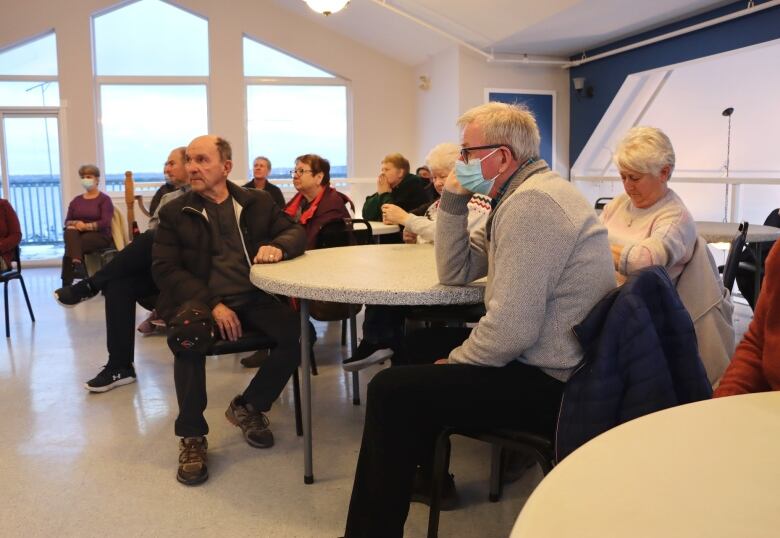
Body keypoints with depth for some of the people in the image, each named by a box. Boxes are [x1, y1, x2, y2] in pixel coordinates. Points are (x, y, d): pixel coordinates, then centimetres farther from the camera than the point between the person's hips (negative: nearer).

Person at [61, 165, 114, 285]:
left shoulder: (104, 199, 2)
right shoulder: (76, 200, 19)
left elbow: (105, 223, -10)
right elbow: (67, 221, 12)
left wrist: (86, 226, -20)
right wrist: (76, 223, -11)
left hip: (100, 235, -4)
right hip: (79, 234, 5)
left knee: (72, 246, -31)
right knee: (70, 230, -31)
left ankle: (67, 284, -29)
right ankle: (76, 264, -48)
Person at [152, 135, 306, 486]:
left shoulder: (258, 202, 13)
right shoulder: (174, 213, 7)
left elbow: (297, 232, 10)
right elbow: (164, 270, -1)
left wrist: (278, 245, -16)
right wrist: (212, 304, -17)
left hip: (253, 299, 2)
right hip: (199, 299, -2)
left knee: (298, 331, -25)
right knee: (188, 332, -36)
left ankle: (248, 406, 3)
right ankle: (192, 437, -16)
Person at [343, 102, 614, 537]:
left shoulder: (530, 203, -22)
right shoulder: (526, 193, 12)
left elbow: (511, 330, -28)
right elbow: (456, 272, 14)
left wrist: (454, 362, -11)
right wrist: (454, 200, 3)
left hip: (553, 385, -11)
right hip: (545, 364, 11)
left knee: (391, 390, -13)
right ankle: (428, 475, 33)